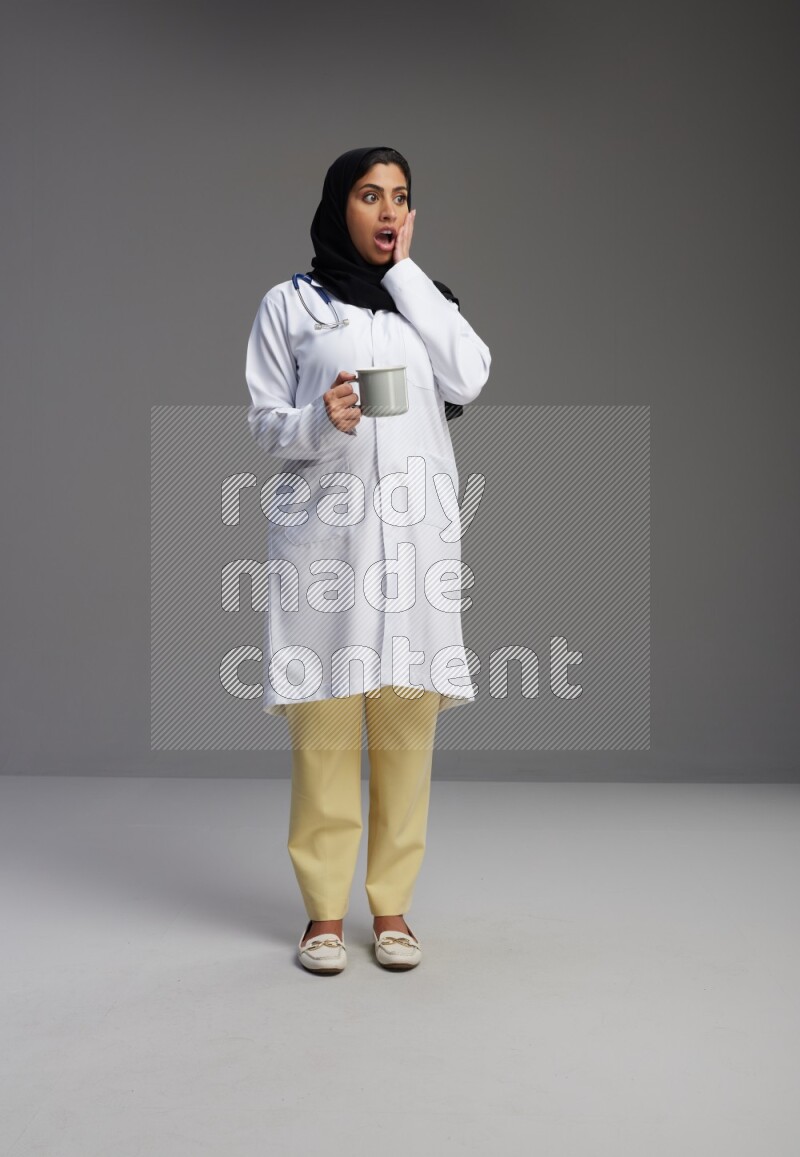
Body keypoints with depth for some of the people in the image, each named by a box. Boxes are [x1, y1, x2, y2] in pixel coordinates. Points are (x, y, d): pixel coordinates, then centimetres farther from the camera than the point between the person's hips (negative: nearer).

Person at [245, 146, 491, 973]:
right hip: (324, 531, -2)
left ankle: (392, 905, 12)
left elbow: (469, 379, -2)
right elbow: (264, 421, 4)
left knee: (406, 725, 1)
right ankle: (324, 909, 8)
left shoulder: (424, 300, 17)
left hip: (415, 533, 3)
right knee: (323, 726, -4)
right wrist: (319, 422, -18)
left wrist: (406, 271, 2)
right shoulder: (290, 304, 7)